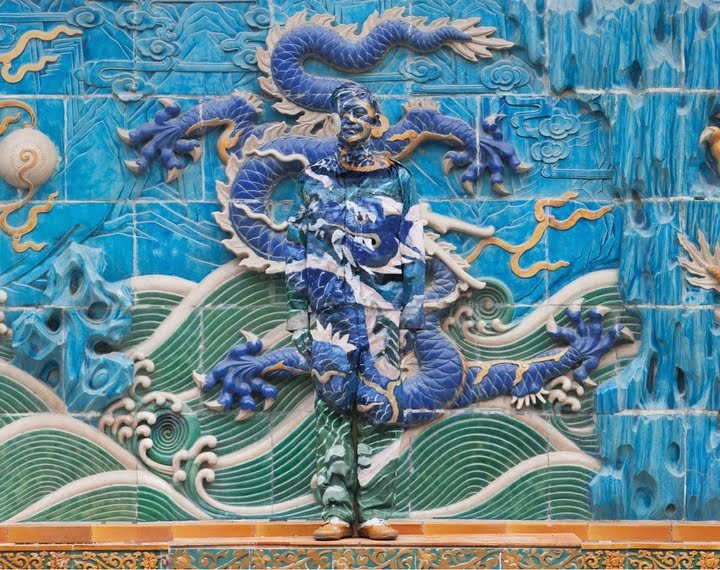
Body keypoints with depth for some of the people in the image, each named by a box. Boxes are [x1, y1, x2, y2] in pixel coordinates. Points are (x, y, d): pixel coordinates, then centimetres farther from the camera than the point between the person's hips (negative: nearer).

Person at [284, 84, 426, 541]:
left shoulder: (397, 180, 10)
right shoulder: (316, 180, 13)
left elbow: (413, 250, 7)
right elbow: (299, 250, 12)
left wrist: (414, 310, -1)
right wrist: (298, 313, 6)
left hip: (381, 308, -1)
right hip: (330, 308, 1)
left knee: (378, 407, -6)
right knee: (333, 404, -3)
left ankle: (375, 514, -3)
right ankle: (336, 512, -1)